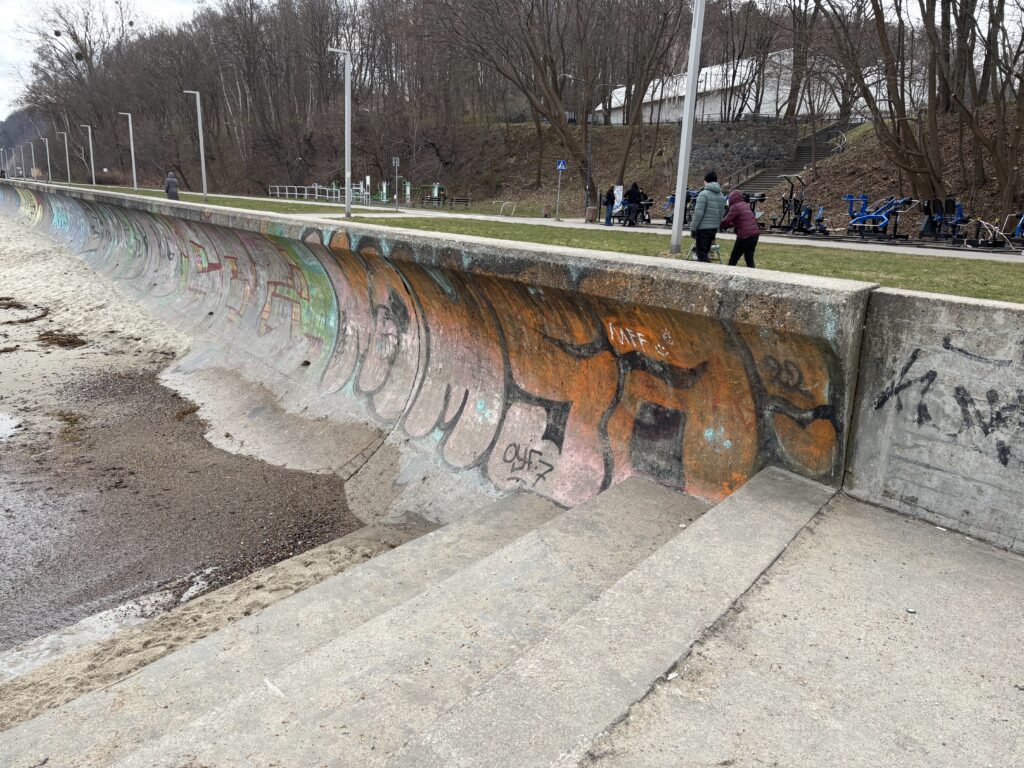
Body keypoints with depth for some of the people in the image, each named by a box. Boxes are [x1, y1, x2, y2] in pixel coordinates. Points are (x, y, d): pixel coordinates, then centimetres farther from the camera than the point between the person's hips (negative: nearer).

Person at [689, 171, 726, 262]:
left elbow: (698, 213, -15)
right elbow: (721, 214, 13)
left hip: (703, 228, -7)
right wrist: (717, 227, 19)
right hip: (714, 228, 7)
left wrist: (692, 228, -10)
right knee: (706, 251, 16)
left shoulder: (703, 194, -11)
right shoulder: (721, 196, 12)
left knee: (701, 253, -2)